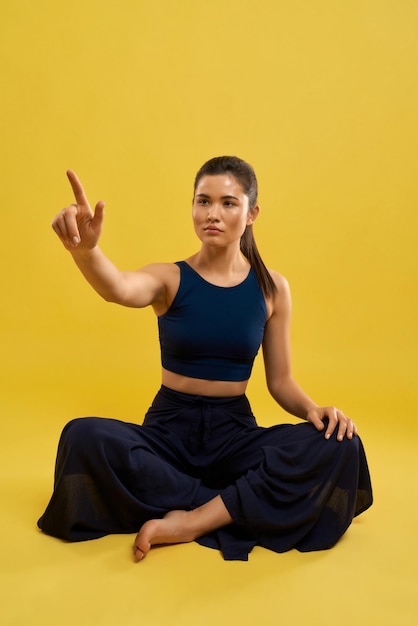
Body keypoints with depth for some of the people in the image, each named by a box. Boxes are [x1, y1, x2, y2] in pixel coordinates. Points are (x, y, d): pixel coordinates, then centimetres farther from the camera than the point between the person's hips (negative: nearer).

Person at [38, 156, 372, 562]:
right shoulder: (170, 278, -3)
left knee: (339, 444, -23)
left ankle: (191, 522, -20)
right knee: (84, 436, -29)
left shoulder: (272, 288, 1)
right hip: (169, 429, -1)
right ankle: (234, 507, -17)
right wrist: (84, 250, -49)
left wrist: (314, 409, -16)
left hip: (235, 432, 1)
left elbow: (280, 381, 5)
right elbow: (118, 289, -28)